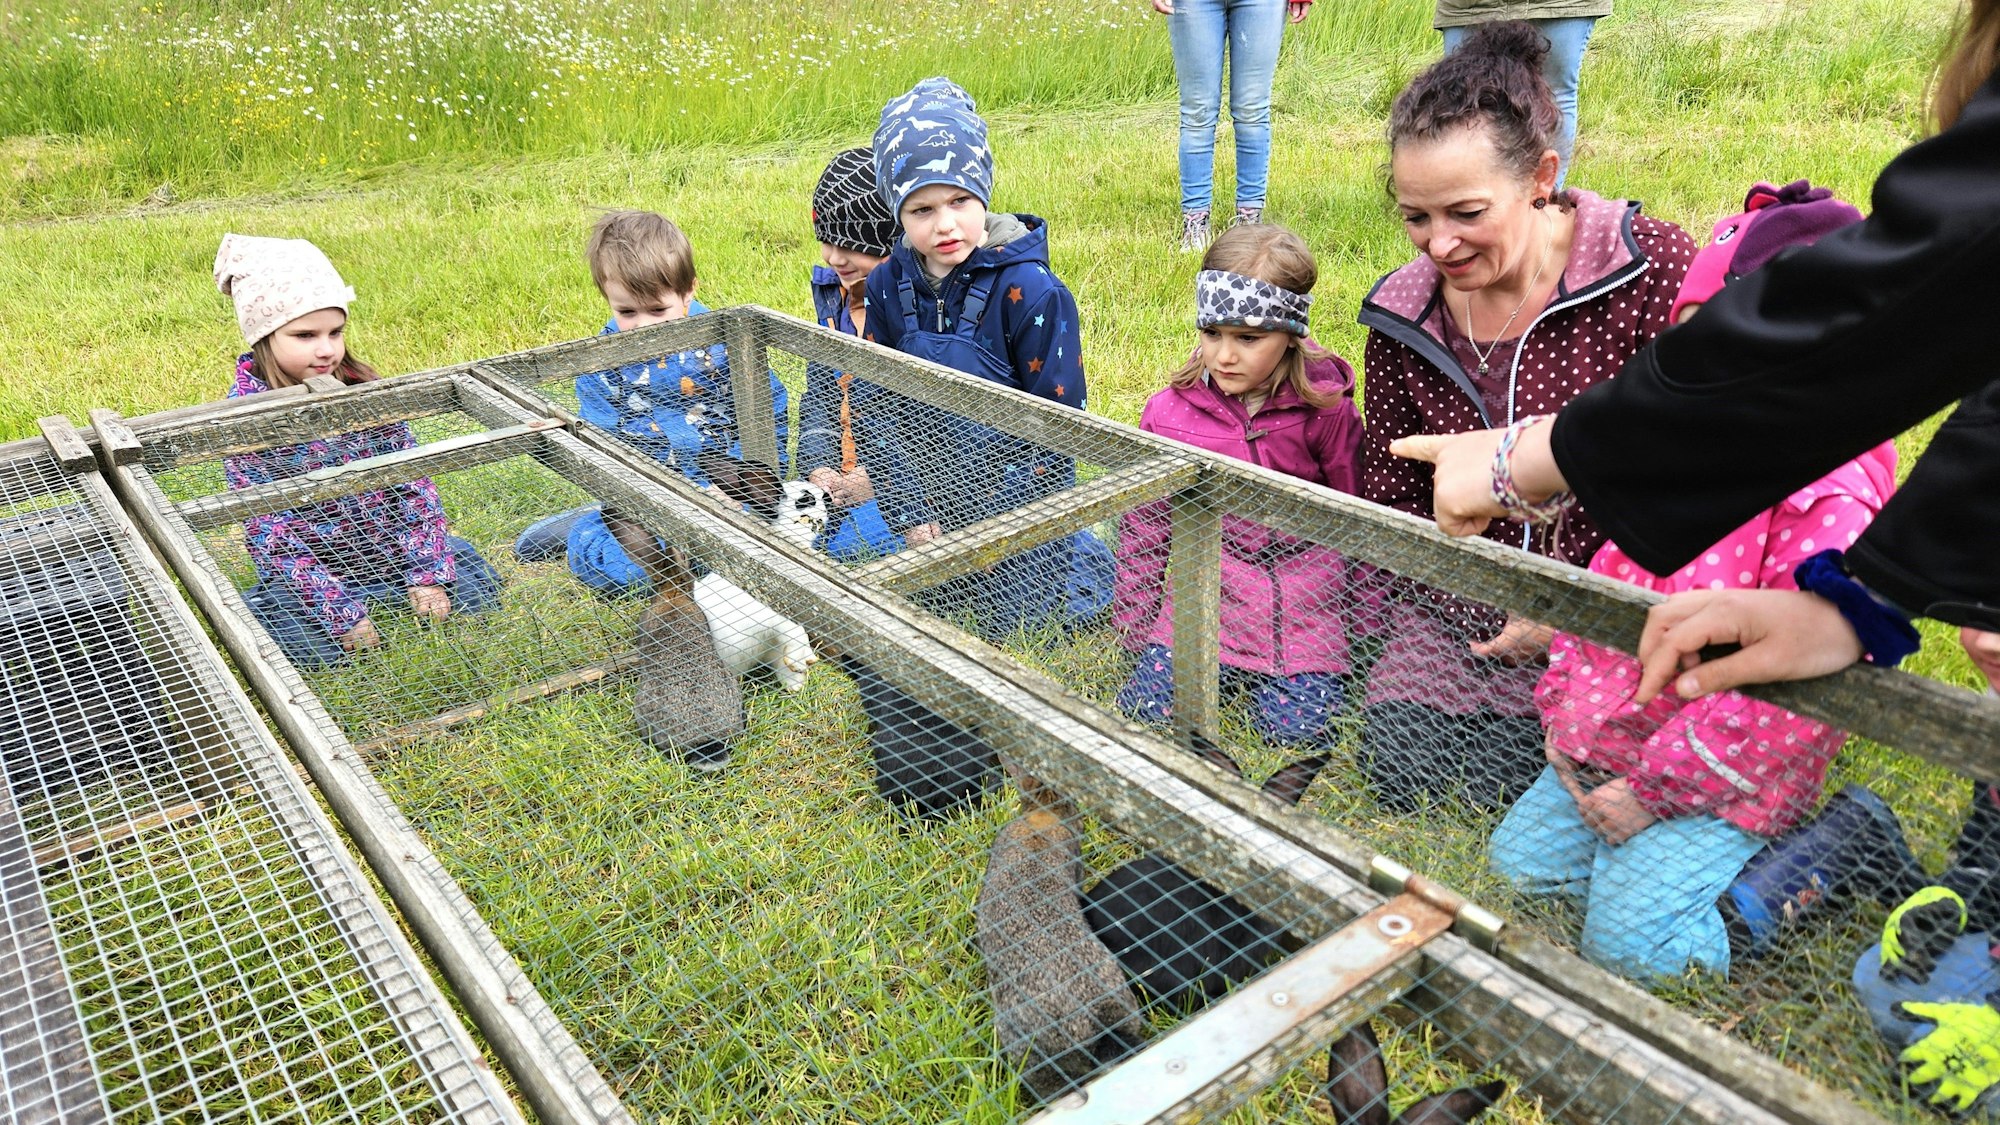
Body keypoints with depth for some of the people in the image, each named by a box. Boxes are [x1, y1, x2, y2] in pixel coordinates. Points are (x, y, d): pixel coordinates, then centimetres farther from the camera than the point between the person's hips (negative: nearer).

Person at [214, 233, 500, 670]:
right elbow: (269, 529, -19)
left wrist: (427, 572, -12)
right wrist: (340, 611, -25)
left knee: (476, 584, -7)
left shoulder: (363, 390, -9)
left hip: (386, 541, 3)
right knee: (300, 639, -26)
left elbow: (412, 477, -4)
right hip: (308, 562, -3)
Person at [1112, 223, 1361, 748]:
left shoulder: (1324, 408, -8)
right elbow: (1144, 522, 6)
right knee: (1149, 703, -11)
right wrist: (1133, 619, 9)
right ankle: (1223, 665, 20)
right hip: (1204, 588, 2)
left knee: (1296, 724, -12)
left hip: (1302, 598, -1)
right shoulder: (1170, 410, -4)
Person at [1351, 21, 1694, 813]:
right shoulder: (1404, 316, 0)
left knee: (1501, 784, -14)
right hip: (1454, 605, 4)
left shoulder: (1652, 271, -14)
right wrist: (1372, 633, 4)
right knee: (1396, 766, -7)